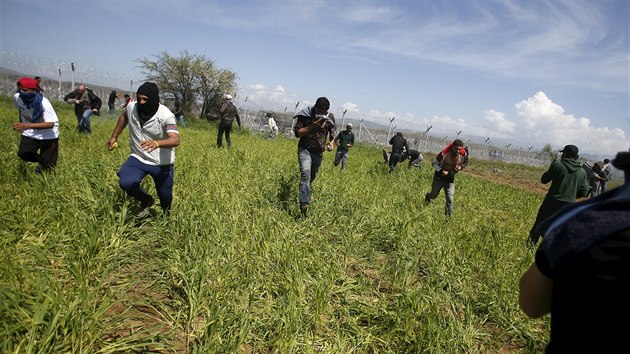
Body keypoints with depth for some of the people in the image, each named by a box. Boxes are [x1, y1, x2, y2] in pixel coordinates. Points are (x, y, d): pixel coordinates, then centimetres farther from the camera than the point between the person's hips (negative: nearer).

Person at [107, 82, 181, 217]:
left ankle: (167, 214, 46)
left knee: (165, 196, 8)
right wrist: (114, 137, 22)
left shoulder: (166, 116, -24)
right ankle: (146, 201, 10)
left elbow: (176, 139, -39)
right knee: (125, 183, -23)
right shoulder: (132, 107, -9)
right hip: (138, 158, 3)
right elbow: (123, 117, 17)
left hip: (162, 163, -3)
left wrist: (156, 143, -57)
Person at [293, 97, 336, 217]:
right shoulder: (305, 115, -13)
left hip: (319, 152, 4)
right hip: (305, 149, -4)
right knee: (305, 174, -22)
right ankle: (304, 205, -29)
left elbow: (332, 132, 13)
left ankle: (304, 197, 43)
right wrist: (312, 126, -26)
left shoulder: (330, 117, -3)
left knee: (312, 176, 17)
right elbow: (297, 133, -14)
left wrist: (331, 143, -6)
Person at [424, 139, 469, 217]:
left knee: (450, 200, -5)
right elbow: (434, 163, -17)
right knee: (434, 195, 19)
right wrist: (441, 171, -32)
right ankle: (427, 196, 56)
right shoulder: (445, 153, -28)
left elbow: (465, 163, 5)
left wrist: (460, 168, -17)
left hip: (450, 179, 2)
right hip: (439, 177, -2)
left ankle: (448, 217, 11)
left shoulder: (463, 155, -18)